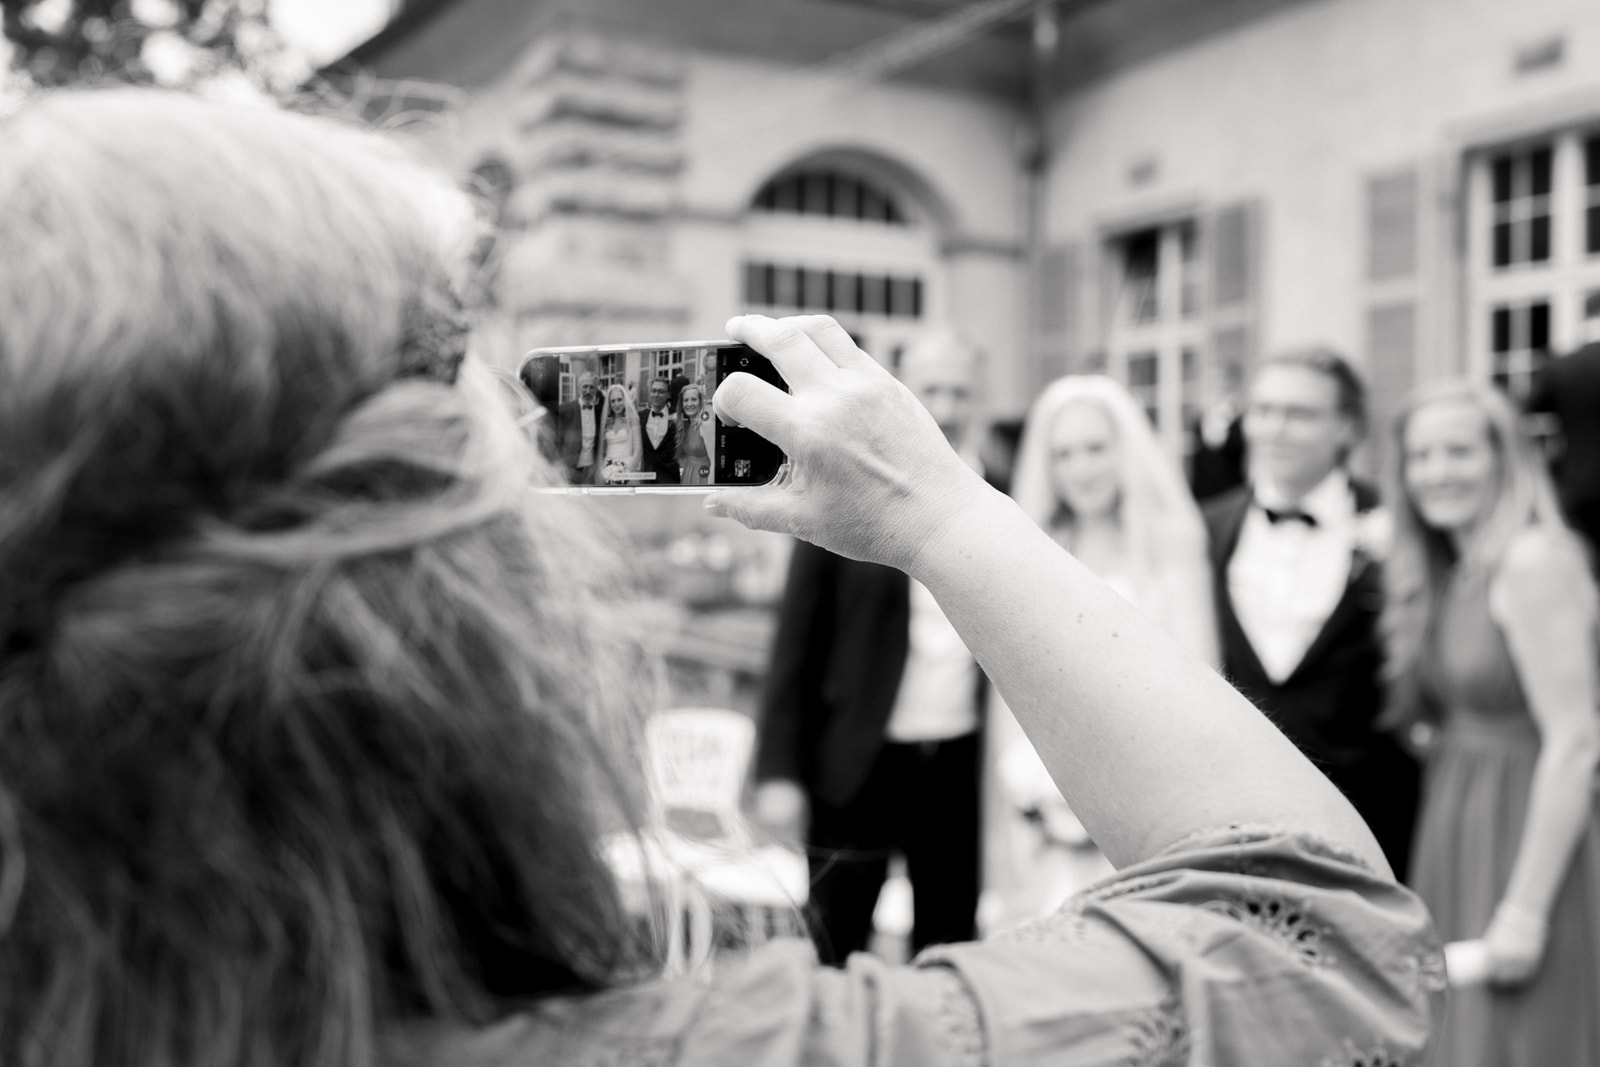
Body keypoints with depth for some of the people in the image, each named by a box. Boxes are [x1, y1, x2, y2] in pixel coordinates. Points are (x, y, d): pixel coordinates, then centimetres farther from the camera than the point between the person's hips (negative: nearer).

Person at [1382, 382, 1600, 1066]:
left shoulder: (1533, 562, -14)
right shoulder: (1441, 576, 12)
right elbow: (1416, 714, 8)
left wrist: (1526, 908, -20)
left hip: (1525, 845, -8)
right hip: (1450, 845, 8)